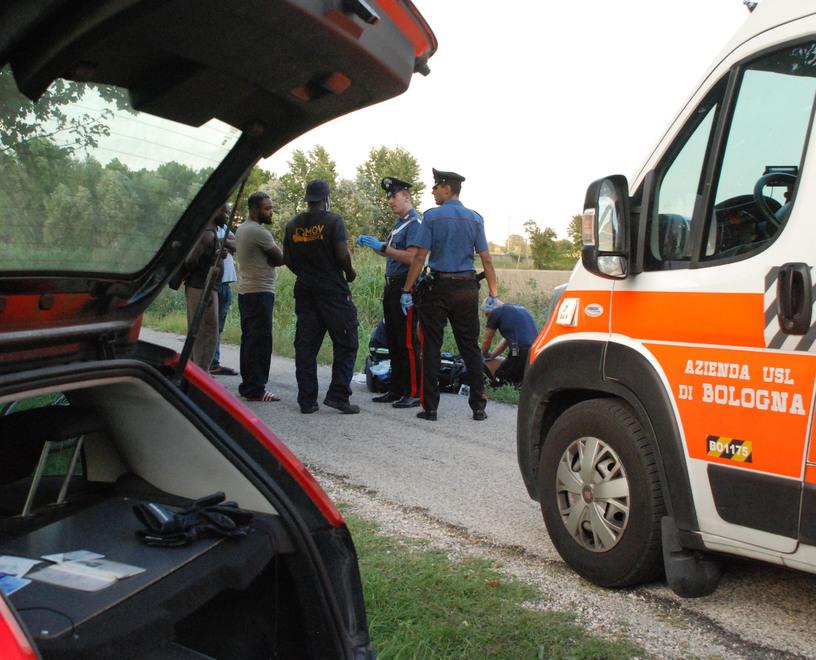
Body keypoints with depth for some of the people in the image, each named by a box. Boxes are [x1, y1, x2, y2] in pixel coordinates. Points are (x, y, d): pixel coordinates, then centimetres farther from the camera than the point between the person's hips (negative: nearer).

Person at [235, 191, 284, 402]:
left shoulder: (242, 229, 17)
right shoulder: (258, 231, -15)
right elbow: (280, 258, -9)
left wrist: (272, 259, 0)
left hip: (245, 291, 10)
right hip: (260, 292, -10)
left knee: (249, 339, 13)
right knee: (260, 341, -8)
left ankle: (247, 385, 18)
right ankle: (255, 389, -6)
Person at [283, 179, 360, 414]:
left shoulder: (292, 225, 10)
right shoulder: (333, 221, -6)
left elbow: (287, 259, 10)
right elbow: (342, 254, -15)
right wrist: (349, 272, 3)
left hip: (304, 290, 5)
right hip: (333, 289, -5)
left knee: (305, 346, 7)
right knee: (345, 344, 3)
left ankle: (306, 400, 9)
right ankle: (338, 395, -5)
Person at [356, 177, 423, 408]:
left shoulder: (415, 222, -11)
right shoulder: (399, 222, 18)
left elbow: (411, 257, -21)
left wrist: (382, 247, -20)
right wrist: (373, 243, 8)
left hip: (406, 287, -10)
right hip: (392, 286, 10)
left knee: (408, 342, -7)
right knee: (393, 341, 13)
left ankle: (414, 393, -2)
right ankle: (396, 389, 22)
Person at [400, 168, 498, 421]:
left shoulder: (432, 217, -4)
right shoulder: (475, 219, 7)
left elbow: (419, 258, -8)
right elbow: (486, 260, 4)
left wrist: (407, 290, -4)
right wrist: (493, 294, 8)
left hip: (438, 288, -3)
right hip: (467, 289, 3)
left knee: (431, 347, 4)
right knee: (470, 347, 8)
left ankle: (430, 407, 5)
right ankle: (478, 407, 10)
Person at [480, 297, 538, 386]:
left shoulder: (495, 312, 2)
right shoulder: (521, 308, 26)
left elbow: (486, 340, 14)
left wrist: (485, 355, 34)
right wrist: (491, 356, 38)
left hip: (522, 352, -8)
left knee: (498, 380, 6)